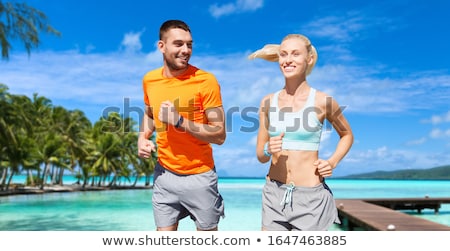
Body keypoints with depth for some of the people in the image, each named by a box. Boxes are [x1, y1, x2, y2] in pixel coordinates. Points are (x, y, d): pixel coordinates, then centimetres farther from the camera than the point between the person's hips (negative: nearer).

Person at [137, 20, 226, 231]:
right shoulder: (149, 80, 0)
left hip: (199, 176, -3)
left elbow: (219, 135, -16)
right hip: (164, 174, 4)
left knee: (207, 230, 13)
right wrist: (143, 137, 1)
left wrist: (180, 121, -25)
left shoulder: (205, 81, -15)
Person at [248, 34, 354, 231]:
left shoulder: (322, 102, -6)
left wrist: (332, 162, -5)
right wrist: (268, 150, -16)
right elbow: (260, 156, 6)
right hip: (274, 193, 3)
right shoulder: (268, 102, 2)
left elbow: (347, 135, 12)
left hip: (310, 196, -3)